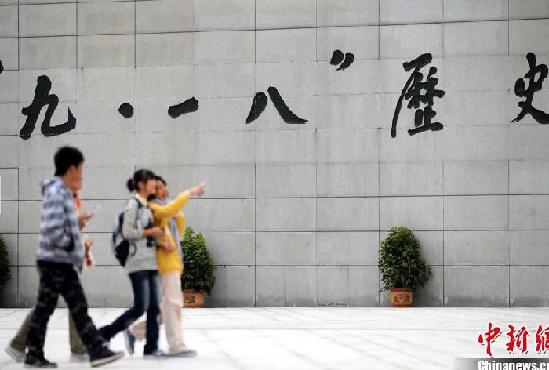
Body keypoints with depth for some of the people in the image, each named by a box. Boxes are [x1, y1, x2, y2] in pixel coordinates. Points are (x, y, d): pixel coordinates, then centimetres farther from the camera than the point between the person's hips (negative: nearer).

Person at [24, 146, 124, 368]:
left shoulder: (63, 192, 15)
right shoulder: (55, 193, -17)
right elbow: (51, 229, -25)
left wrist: (77, 222, 9)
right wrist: (69, 244, -14)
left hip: (65, 262, 10)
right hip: (54, 262, -10)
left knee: (79, 308, 8)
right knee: (44, 309, -2)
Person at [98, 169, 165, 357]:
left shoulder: (147, 205, 17)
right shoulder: (133, 203, -8)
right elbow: (127, 232, -16)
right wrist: (150, 232, -10)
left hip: (151, 261, 9)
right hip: (138, 262, -9)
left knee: (153, 307, 4)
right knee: (140, 306, -12)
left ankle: (151, 346, 6)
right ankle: (104, 334, -1)